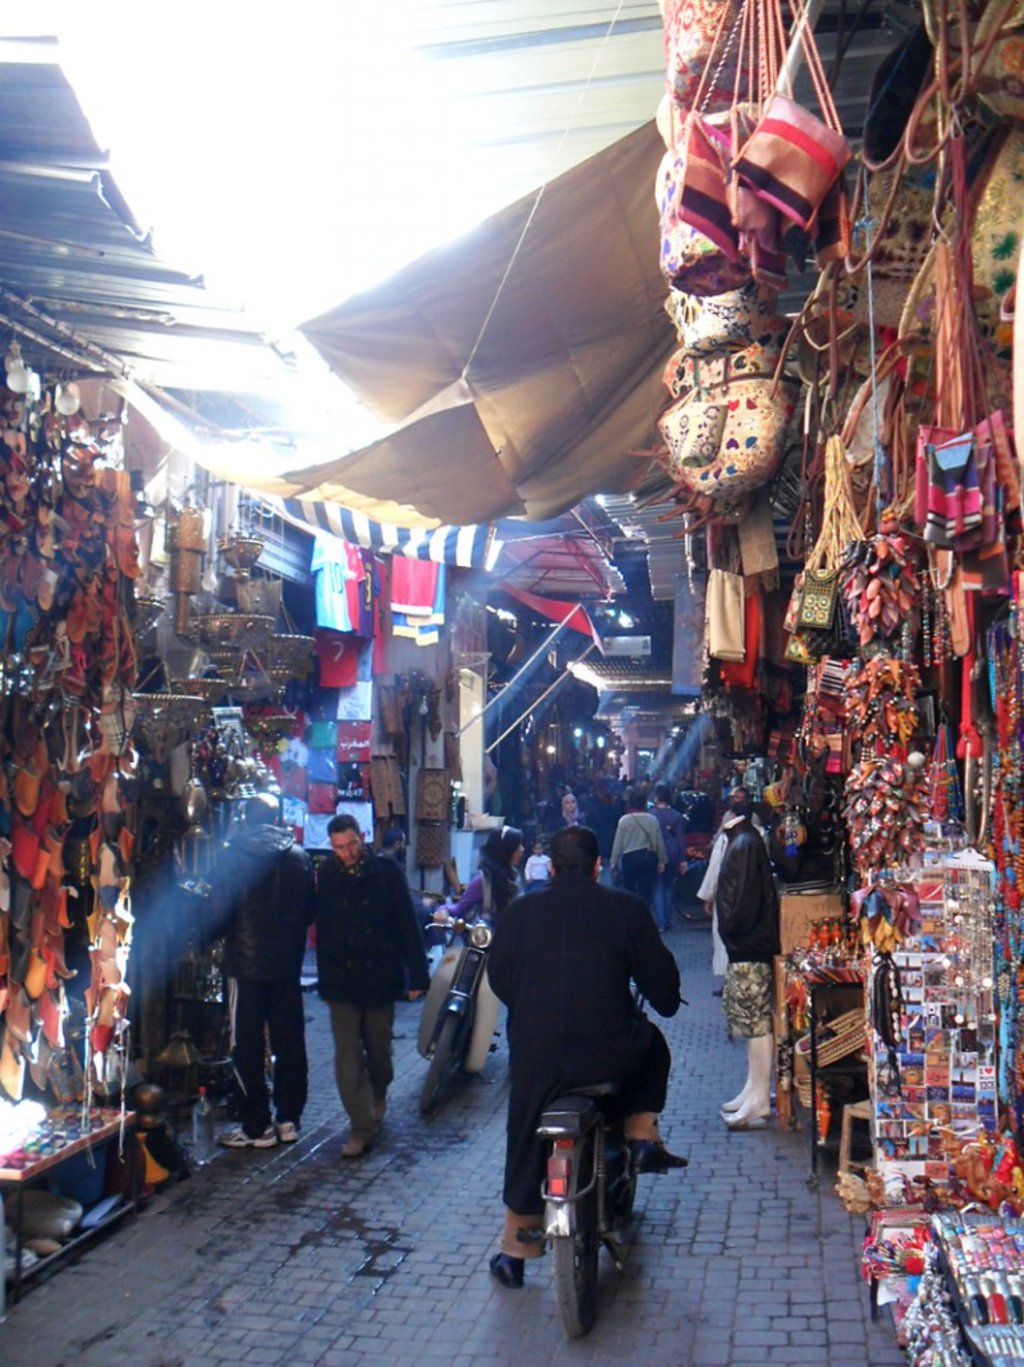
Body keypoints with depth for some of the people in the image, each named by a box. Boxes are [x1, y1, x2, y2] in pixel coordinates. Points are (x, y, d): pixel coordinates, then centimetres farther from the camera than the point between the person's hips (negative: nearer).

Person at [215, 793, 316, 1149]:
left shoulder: (236, 855, -10)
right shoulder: (297, 856, 1)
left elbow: (221, 909, -11)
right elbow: (309, 909, 6)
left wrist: (216, 934, 10)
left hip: (246, 962, -4)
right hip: (287, 963, 4)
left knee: (247, 1047, 4)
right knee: (289, 1042, 12)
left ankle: (257, 1127, 6)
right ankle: (289, 1119, 18)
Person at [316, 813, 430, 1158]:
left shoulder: (387, 872, -4)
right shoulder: (326, 875, -2)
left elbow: (407, 925, -3)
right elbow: (320, 928, 1)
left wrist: (417, 975, -6)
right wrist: (325, 977, -4)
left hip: (380, 977, 0)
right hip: (341, 980, 0)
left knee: (378, 1049, 16)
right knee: (348, 1057, -5)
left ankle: (378, 1096, 45)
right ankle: (362, 1127, 1)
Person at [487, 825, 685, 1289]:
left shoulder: (520, 912, 3)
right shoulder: (626, 909, -1)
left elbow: (498, 977, 10)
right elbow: (658, 974, 4)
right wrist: (666, 1004, 26)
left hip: (536, 1055, 1)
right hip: (611, 1053, -1)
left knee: (526, 1145, 20)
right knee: (653, 1049, 31)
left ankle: (514, 1246, 27)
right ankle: (642, 1136, 19)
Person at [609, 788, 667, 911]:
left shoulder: (624, 820, -7)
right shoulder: (652, 819, -4)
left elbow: (618, 843, -4)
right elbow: (659, 841, 0)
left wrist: (614, 863, 5)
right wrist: (662, 861, 11)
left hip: (629, 858, -1)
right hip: (648, 857, 1)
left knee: (629, 892, 14)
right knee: (646, 892, 3)